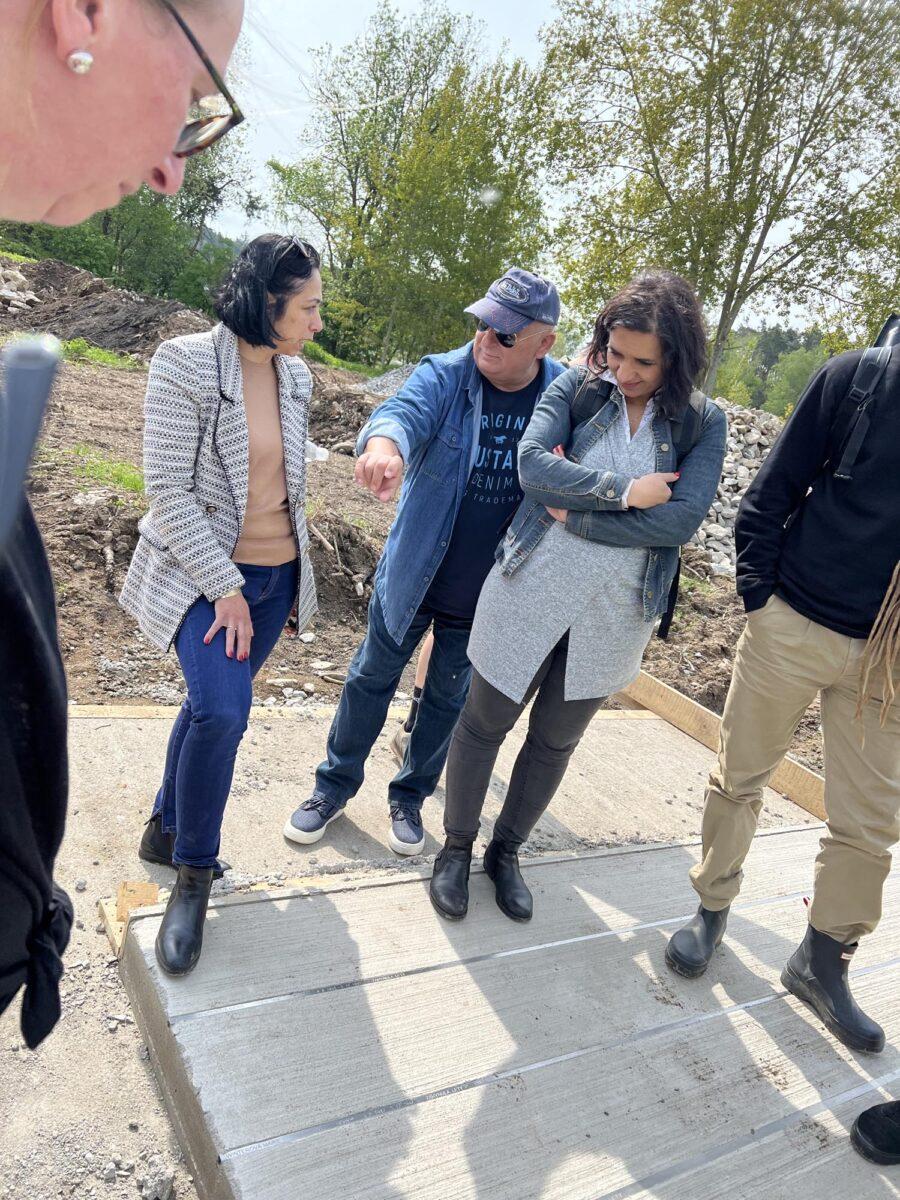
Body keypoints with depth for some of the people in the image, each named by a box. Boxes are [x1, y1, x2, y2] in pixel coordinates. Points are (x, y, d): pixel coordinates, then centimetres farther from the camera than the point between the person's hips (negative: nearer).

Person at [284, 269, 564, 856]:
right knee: (372, 679, 13)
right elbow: (404, 411, -35)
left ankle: (411, 796, 39)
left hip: (486, 594, 1)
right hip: (411, 574, -1)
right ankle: (335, 785, 34)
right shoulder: (444, 375, -14)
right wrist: (384, 444, -59)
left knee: (448, 697, 17)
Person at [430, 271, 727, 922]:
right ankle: (456, 849, 35)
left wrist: (578, 514, -17)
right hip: (531, 591, -1)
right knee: (484, 723, 11)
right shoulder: (578, 386, -4)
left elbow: (682, 519, -15)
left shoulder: (703, 422, -4)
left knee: (556, 741, 17)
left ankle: (506, 852, 40)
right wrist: (623, 491, -20)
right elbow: (533, 464, -18)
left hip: (615, 614, 1)